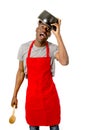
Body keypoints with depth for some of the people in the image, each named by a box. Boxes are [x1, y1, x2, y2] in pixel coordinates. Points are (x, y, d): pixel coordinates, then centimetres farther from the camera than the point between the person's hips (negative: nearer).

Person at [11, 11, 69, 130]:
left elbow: (64, 62, -32)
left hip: (50, 93, -1)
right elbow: (21, 72, 5)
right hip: (32, 94, 1)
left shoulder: (53, 48, -10)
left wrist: (58, 35, -30)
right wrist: (15, 95, 7)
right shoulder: (24, 47, -4)